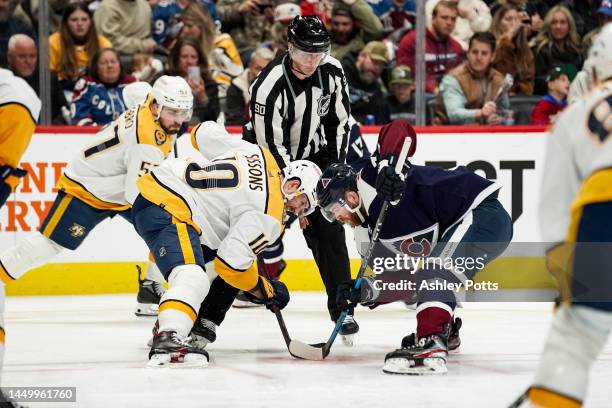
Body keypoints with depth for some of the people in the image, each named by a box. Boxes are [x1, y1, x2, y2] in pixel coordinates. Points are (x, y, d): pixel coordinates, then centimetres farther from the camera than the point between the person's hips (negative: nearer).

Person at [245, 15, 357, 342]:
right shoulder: (269, 86, -30)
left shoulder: (332, 72, -14)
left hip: (313, 153, 4)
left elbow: (339, 120, 1)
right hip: (269, 158, -4)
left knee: (328, 229, -5)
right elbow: (271, 147, -27)